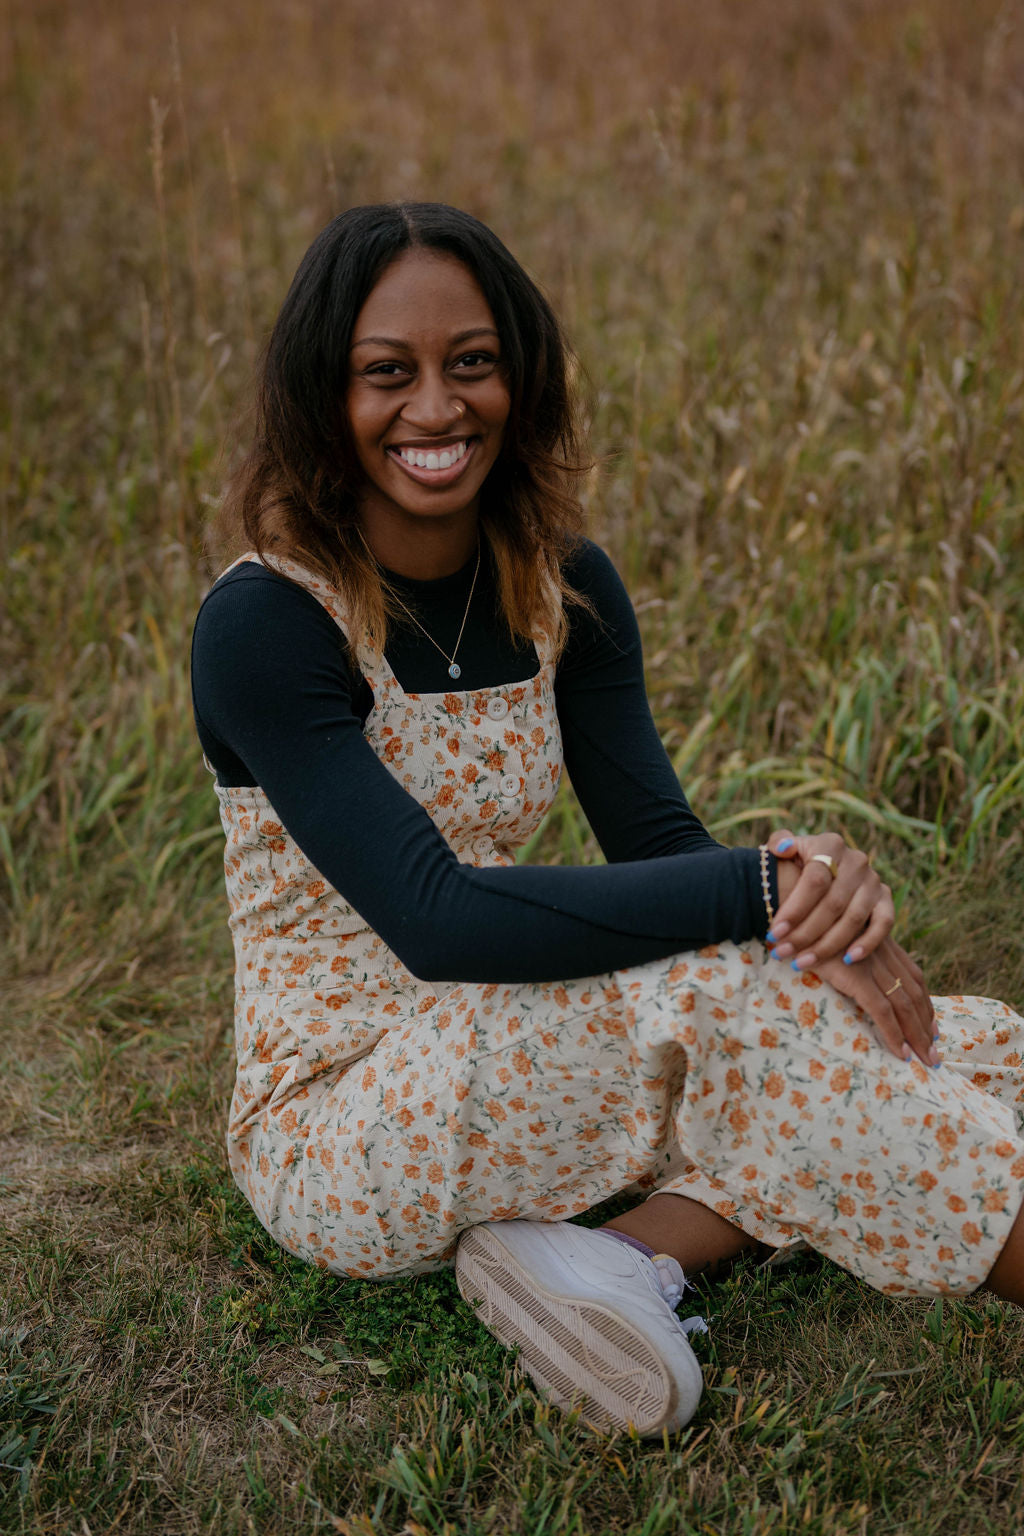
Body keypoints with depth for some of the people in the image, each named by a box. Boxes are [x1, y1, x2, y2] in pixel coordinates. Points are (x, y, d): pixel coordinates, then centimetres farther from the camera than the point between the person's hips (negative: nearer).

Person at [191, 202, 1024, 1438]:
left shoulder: (562, 587, 0)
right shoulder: (262, 625, -18)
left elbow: (656, 838, -2)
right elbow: (434, 918, -26)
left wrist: (815, 879, -25)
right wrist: (761, 891, -30)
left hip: (511, 1073, 6)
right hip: (335, 1132, -6)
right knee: (733, 983, -30)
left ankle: (629, 1250, -22)